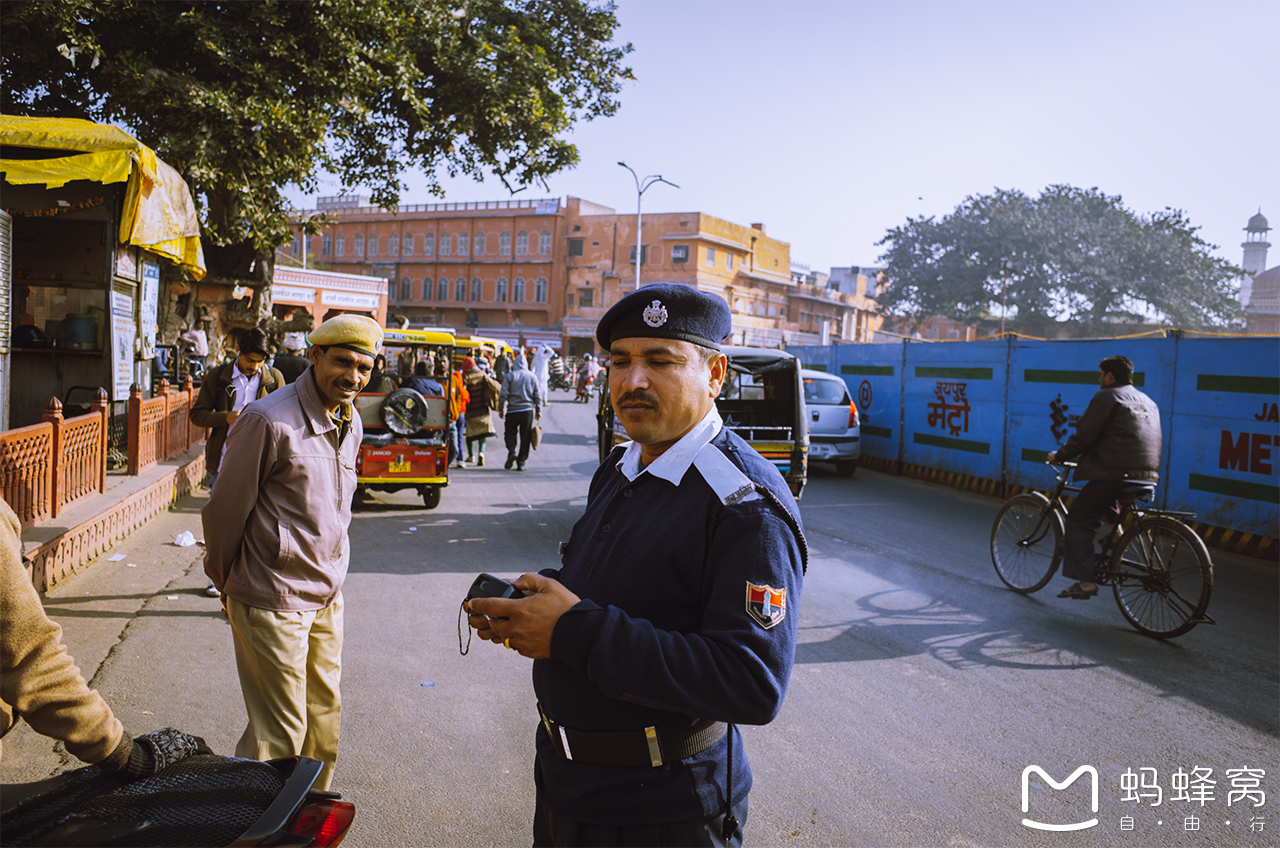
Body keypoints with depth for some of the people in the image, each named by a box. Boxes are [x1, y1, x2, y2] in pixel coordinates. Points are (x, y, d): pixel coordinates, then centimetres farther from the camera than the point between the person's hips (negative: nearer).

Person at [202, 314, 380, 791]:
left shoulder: (350, 426, 7)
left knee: (324, 715, 19)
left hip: (327, 597, 8)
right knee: (280, 732, 2)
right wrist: (225, 581, 3)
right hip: (273, 599, -8)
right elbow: (226, 507, -9)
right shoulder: (270, 421, -19)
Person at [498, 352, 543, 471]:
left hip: (513, 410, -2)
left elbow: (503, 394, -4)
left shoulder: (510, 376, -1)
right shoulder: (532, 376, 6)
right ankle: (521, 463, 4)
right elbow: (538, 395, 6)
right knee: (525, 437, 5)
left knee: (510, 433, 11)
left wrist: (501, 410, 4)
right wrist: (538, 410, 13)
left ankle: (512, 452, -14)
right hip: (528, 410, 2)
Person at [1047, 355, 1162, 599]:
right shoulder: (1148, 402, 22)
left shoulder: (1107, 397, -4)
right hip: (1147, 477, 9)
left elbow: (1084, 435, -8)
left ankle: (1085, 581, -9)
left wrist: (1060, 455, 5)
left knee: (1078, 521, -2)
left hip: (1114, 474, -9)